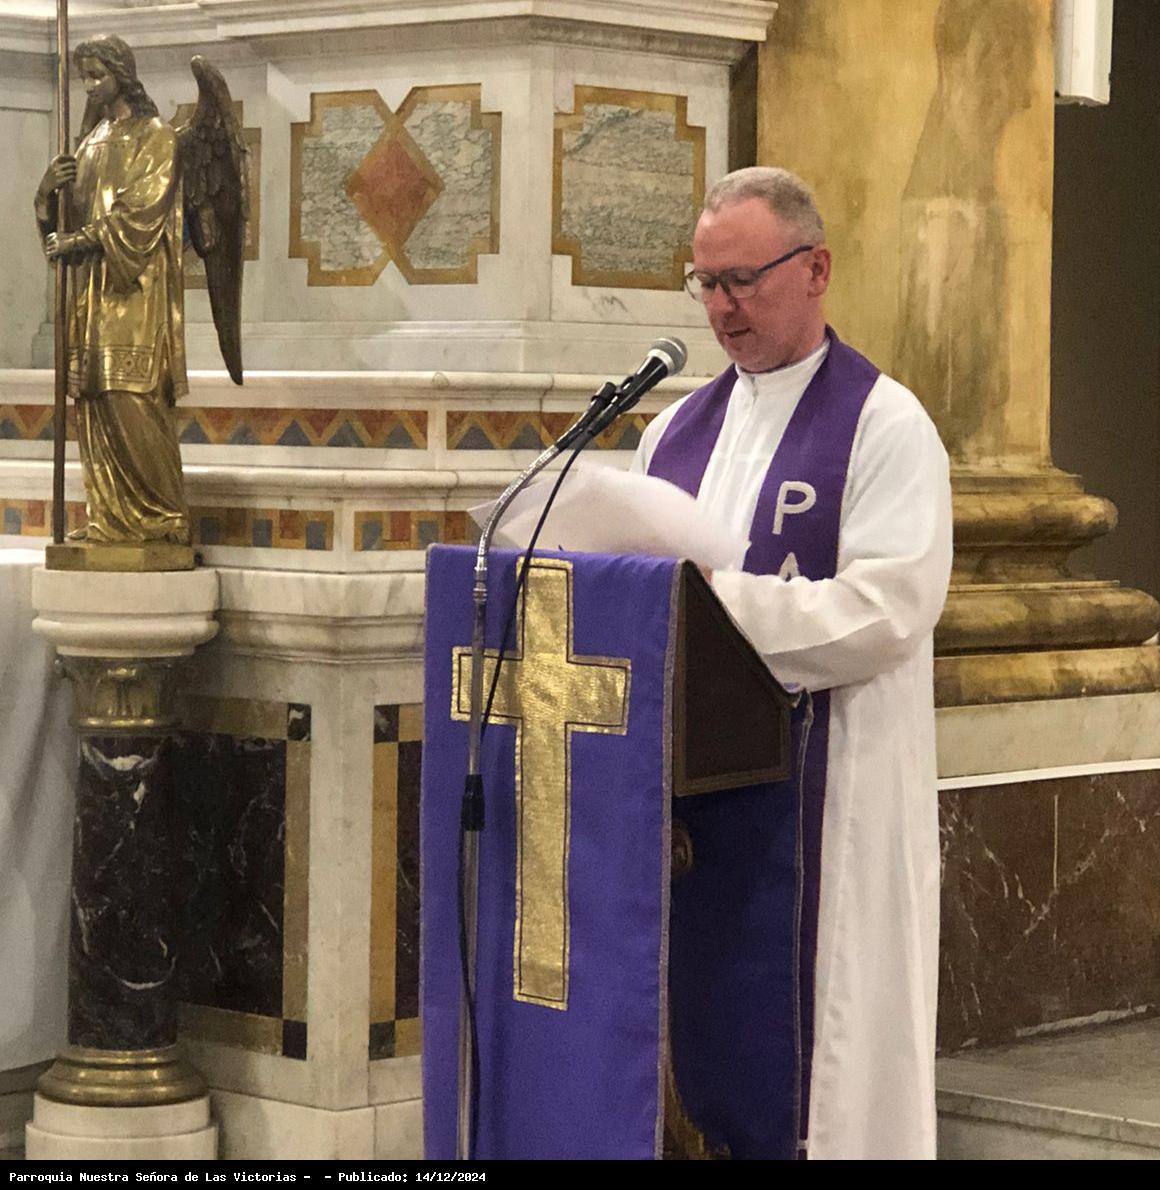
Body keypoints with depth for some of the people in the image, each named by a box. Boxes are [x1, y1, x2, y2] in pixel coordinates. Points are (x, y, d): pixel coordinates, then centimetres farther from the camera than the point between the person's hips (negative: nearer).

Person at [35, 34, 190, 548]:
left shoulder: (154, 135, -2)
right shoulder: (92, 140, 19)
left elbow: (140, 212, -12)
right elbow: (70, 214, 17)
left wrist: (79, 240, -13)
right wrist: (49, 188, -4)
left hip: (134, 288, -7)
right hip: (90, 289, 7)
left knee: (131, 399, -14)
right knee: (93, 402, 0)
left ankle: (165, 518, -10)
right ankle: (111, 518, 1)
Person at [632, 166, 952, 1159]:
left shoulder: (886, 426, -5)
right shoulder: (679, 429, 15)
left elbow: (883, 610, -16)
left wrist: (711, 600, -20)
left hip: (825, 786, -6)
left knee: (823, 1033, -1)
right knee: (707, 1027, 7)